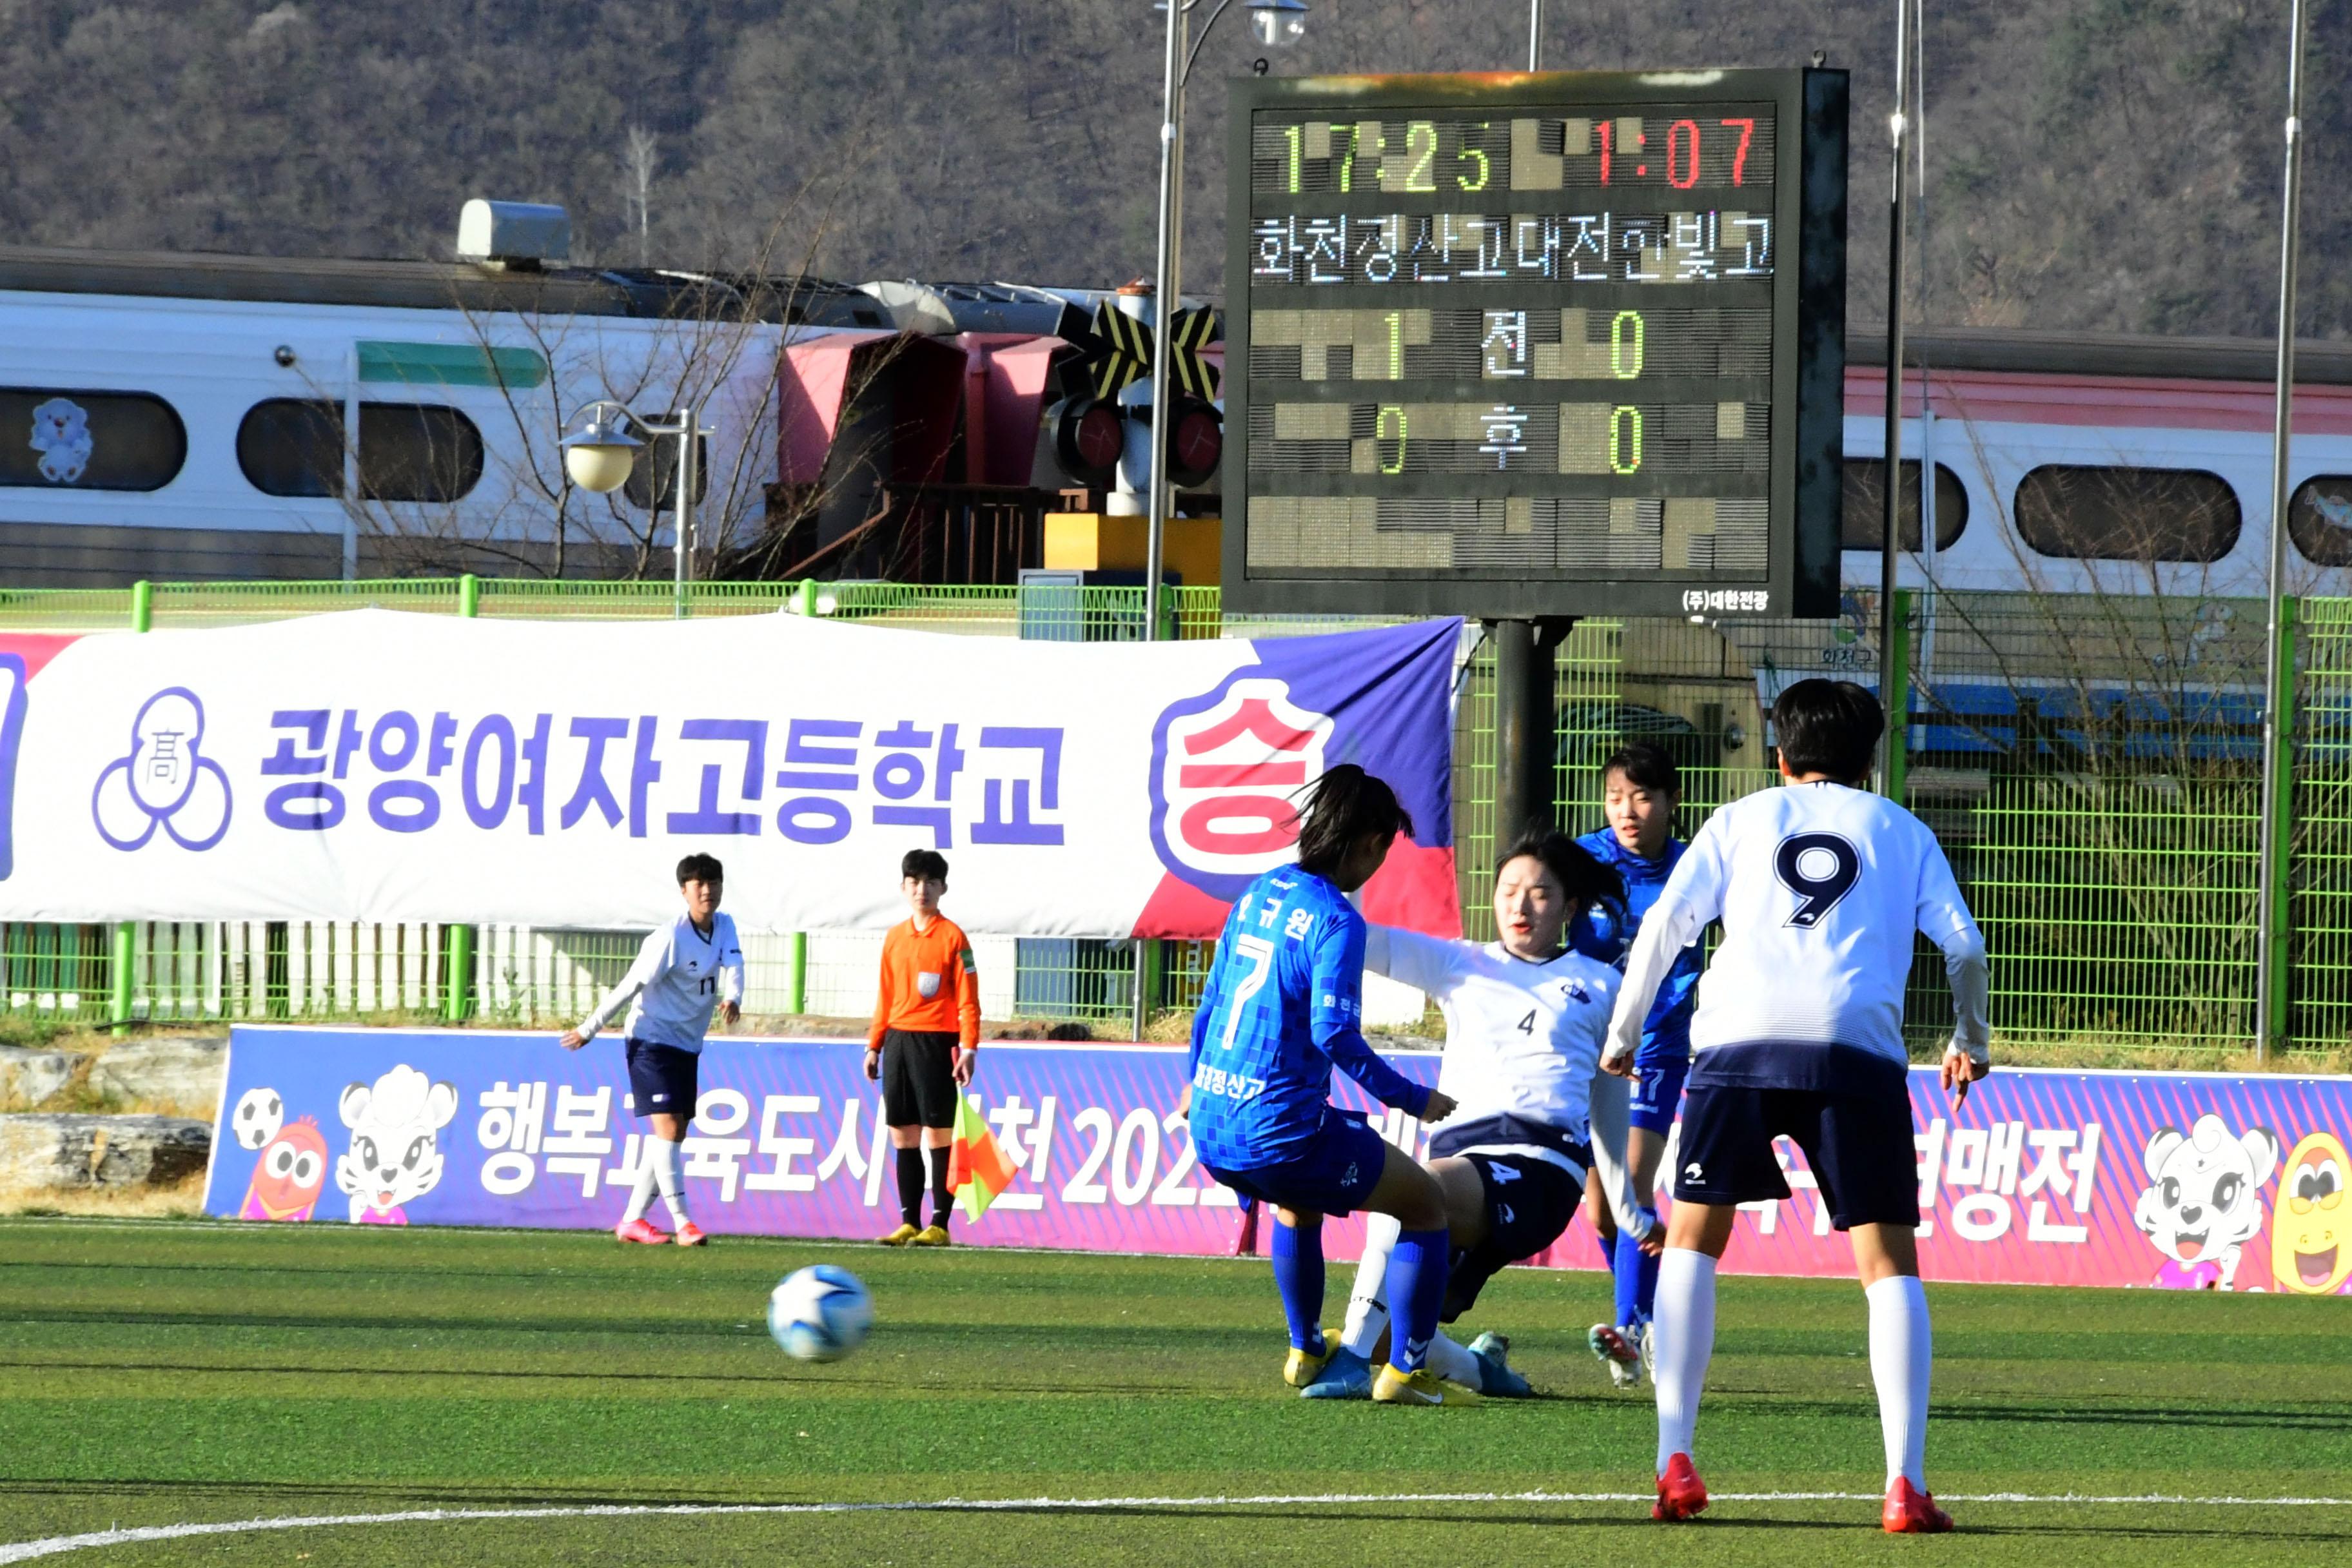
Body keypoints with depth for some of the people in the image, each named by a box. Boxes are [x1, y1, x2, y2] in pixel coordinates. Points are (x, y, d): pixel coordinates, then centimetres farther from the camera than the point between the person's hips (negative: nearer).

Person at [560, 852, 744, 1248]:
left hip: (687, 1047, 8)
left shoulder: (724, 927, 4)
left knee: (673, 1135, 8)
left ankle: (632, 1219, 15)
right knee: (667, 1126, -16)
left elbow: (733, 965, -12)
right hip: (651, 1040, -8)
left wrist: (732, 997, -35)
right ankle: (682, 1223, -21)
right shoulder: (670, 938, -17)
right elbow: (631, 986, -14)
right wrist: (589, 1030, -8)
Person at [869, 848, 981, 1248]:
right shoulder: (894, 938, 14)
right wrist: (874, 1046, 14)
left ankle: (939, 1225, -2)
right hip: (898, 1042, 6)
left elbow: (967, 999, -6)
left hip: (935, 1044, -6)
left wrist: (968, 1048, -15)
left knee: (938, 1136, -5)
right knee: (904, 1137, 7)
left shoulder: (952, 937, -3)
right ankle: (909, 1223, 12)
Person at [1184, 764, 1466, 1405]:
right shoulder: (1335, 921, -14)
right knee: (1426, 1203, 8)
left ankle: (1305, 1352, 50)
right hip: (1280, 1131, -8)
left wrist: (1194, 1078, 34)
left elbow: (1212, 997, 19)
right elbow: (1334, 1033, -21)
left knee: (1298, 1202, 39)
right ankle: (1406, 1371, 6)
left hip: (1212, 1133, 8)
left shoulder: (1258, 895, 10)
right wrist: (1411, 1099, -12)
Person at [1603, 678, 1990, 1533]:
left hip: (1739, 1039, 0)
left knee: (1691, 1241, 13)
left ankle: (1675, 1463, 1)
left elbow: (1663, 925, 12)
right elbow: (1965, 948, 17)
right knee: (1889, 1262, 4)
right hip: (1859, 1046, 0)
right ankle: (1904, 1485, -9)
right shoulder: (1902, 831, 23)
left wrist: (1622, 1033, 22)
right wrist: (1968, 1044, 34)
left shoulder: (1742, 820, 22)